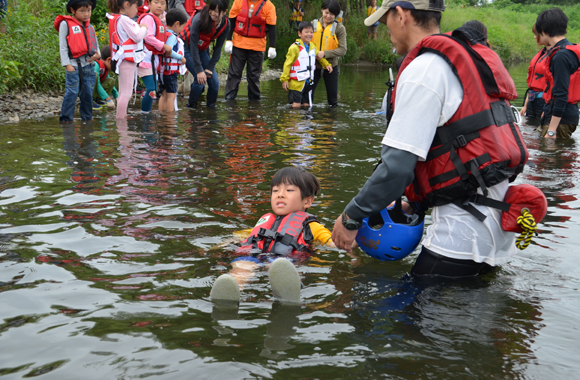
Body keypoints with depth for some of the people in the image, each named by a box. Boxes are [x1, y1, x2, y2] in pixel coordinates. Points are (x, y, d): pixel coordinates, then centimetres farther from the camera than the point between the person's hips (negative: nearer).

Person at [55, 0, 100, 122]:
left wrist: (97, 55, 0)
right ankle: (66, 118, -2)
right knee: (71, 93, -10)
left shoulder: (90, 27, 18)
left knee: (88, 93, 8)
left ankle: (87, 118, 18)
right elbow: (62, 45, -2)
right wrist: (67, 64, -10)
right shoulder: (66, 24, 1)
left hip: (89, 65, 5)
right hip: (74, 65, -5)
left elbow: (95, 45, 23)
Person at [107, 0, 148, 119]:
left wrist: (140, 28, 4)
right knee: (126, 93, -10)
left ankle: (122, 117, 23)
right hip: (127, 60, -11)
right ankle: (120, 119, -9)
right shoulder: (124, 20, -16)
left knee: (124, 92, 16)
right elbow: (138, 37, -17)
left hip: (128, 60, 11)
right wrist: (143, 28, -1)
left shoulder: (117, 19, 15)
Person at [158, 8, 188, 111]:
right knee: (171, 95, -3)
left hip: (163, 69, 9)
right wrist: (181, 57, -19)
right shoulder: (172, 36, -17)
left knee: (164, 95, 16)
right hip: (171, 70, -9)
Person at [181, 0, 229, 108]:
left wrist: (210, 68, -13)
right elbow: (193, 45, -27)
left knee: (214, 81, -7)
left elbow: (218, 48, -6)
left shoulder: (225, 24, -14)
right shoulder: (199, 19, -30)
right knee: (200, 78, -21)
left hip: (202, 50, 5)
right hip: (187, 47, -5)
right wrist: (199, 71, -29)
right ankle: (191, 106, 0)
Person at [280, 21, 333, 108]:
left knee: (306, 105, 10)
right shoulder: (295, 47, -11)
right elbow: (287, 64, -11)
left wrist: (326, 64, 15)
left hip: (308, 82, 7)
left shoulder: (313, 46, 11)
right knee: (296, 105, -10)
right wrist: (284, 79, -13)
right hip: (297, 83, -7)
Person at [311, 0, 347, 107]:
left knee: (333, 98, 7)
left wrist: (325, 53, -22)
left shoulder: (339, 28, -4)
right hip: (314, 66, 2)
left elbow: (342, 50, -11)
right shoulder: (314, 24, 3)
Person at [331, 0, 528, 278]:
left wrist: (351, 218, -7)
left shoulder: (423, 70, -15)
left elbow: (397, 165, -19)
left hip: (464, 230, -10)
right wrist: (415, 203, 20)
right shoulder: (468, 58, 16)